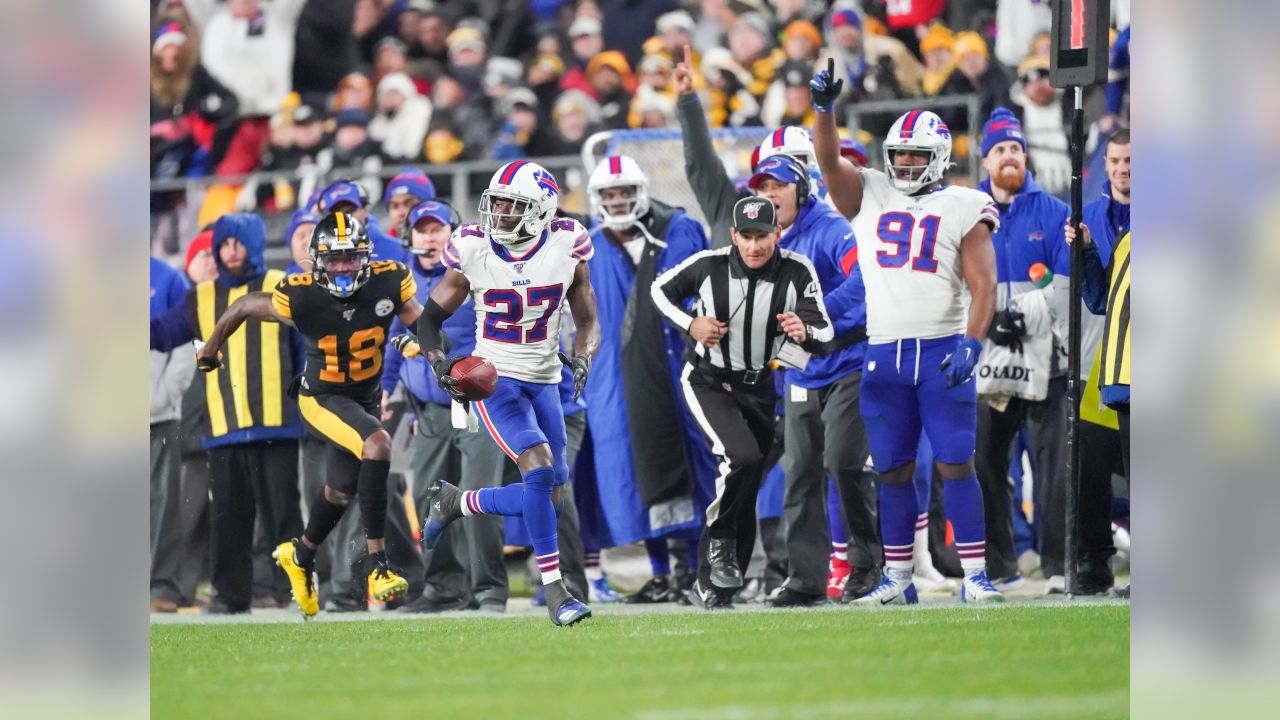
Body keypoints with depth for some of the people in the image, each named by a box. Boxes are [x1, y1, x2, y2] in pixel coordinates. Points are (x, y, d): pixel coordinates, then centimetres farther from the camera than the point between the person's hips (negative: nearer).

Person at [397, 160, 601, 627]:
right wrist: (440, 362, -17)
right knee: (539, 466, -25)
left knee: (546, 499, 5)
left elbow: (588, 322, 5)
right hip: (494, 379, -4)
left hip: (544, 382, 4)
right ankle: (555, 590, -19)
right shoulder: (474, 252, -9)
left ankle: (456, 503, 31)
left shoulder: (566, 248, -5)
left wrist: (581, 358, -17)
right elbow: (431, 317, 2)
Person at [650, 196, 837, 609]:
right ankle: (719, 538, -5)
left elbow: (825, 334, -15)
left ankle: (711, 589, 23)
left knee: (745, 495, 10)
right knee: (743, 457, -29)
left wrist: (804, 333, -38)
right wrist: (690, 325, -16)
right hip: (708, 382, -4)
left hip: (758, 388, 4)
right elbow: (661, 290, 1)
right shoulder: (709, 266, -17)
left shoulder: (796, 273, -15)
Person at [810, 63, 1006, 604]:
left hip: (942, 351, -3)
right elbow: (829, 159, 0)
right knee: (893, 470, 7)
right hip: (884, 355, 3)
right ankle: (897, 579, 14)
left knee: (955, 464, -6)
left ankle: (974, 575, -5)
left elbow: (983, 286, -4)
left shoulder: (962, 210, 1)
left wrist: (971, 345, -16)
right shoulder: (869, 197, 12)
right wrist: (824, 108, -16)